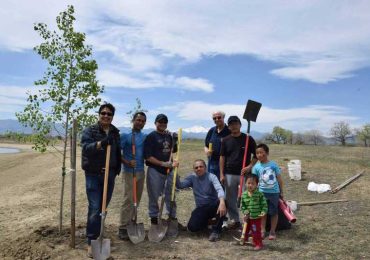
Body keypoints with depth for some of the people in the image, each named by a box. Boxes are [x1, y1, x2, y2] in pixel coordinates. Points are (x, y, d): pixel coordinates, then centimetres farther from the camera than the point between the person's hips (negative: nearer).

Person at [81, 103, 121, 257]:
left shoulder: (115, 133, 10)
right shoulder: (89, 131, -4)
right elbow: (86, 148, -21)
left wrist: (117, 170, 15)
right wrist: (101, 143, -37)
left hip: (110, 174, 5)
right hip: (93, 174, -4)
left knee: (103, 206, 12)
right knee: (94, 208, -7)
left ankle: (96, 233, 30)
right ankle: (91, 242, 2)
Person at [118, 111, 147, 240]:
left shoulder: (145, 137, 10)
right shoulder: (125, 135, -7)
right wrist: (127, 162, -22)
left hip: (141, 172, 6)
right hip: (129, 172, -6)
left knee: (137, 200, 11)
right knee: (128, 200, -6)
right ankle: (123, 228, 2)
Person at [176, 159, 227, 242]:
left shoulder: (211, 177, -11)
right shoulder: (192, 178, 2)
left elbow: (219, 189, -29)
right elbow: (180, 185, -12)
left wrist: (222, 202, -50)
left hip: (213, 206, -3)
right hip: (200, 208, 3)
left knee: (222, 206, -36)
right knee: (192, 227, -19)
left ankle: (216, 231, -14)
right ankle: (205, 222, 18)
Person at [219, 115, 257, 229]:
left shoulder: (248, 139, -2)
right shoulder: (225, 140, 5)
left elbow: (256, 155, 2)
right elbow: (222, 157, 6)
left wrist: (250, 166, -12)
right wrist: (221, 174, 0)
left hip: (244, 174, -2)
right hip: (229, 174, 3)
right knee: (230, 199, 9)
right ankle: (234, 220, 23)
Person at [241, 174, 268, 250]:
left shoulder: (260, 194, -14)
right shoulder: (244, 195, -6)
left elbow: (264, 204, -9)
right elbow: (242, 206, 2)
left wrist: (263, 212, -22)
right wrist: (245, 212, -12)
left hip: (256, 217, -4)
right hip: (247, 217, 4)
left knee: (256, 231, 2)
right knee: (245, 229, 23)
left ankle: (258, 244, 21)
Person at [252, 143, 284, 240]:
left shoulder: (273, 164, -4)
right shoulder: (256, 167, -5)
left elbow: (279, 178, 4)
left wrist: (281, 192, 7)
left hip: (274, 192, 0)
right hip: (262, 192, 0)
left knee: (274, 212, 9)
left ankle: (272, 231, 22)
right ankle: (263, 230, 24)